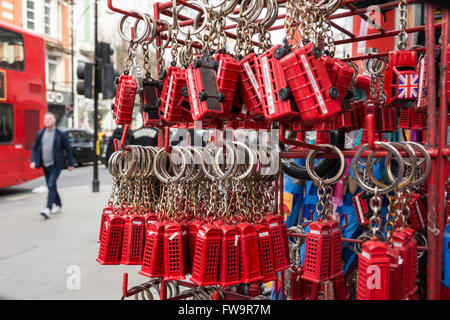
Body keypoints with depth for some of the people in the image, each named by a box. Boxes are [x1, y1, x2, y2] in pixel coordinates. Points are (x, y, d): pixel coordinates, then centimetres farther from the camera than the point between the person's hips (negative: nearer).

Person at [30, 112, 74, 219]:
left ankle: (48, 208, -21)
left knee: (51, 185, -17)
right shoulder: (40, 134, 9)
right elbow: (35, 148, 11)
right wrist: (33, 161, -3)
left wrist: (70, 164, -1)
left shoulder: (60, 134, -4)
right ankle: (58, 205, 30)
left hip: (56, 165, -5)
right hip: (45, 165, 5)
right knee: (51, 186, 13)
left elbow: (68, 149, -1)